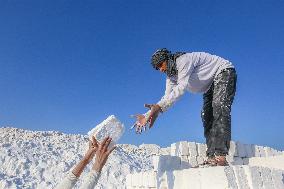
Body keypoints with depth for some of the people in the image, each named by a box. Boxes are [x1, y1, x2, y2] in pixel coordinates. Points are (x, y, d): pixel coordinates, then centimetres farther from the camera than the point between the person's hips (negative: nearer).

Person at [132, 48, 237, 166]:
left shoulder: (183, 60, -27)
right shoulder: (171, 76, 0)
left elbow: (181, 88, -40)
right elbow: (167, 98, -5)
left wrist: (159, 107, -49)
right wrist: (148, 115, -14)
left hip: (224, 72, -9)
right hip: (210, 85, 9)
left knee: (219, 109, -26)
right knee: (206, 116, -4)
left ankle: (220, 157, -32)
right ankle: (211, 157, -7)